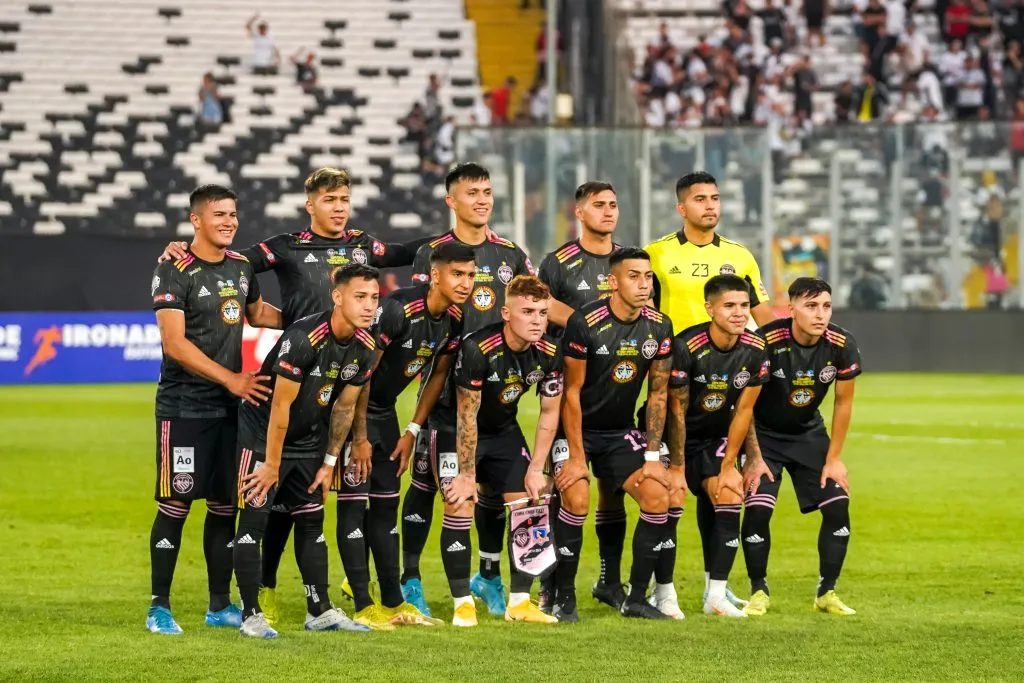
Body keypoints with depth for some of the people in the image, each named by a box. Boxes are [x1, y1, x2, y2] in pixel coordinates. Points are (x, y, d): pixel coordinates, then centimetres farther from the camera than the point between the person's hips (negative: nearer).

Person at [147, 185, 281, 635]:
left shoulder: (241, 266, 10)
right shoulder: (175, 272, -12)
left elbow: (257, 313, 29)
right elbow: (174, 343, -18)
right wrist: (231, 379, -21)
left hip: (229, 409, 7)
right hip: (184, 407, -7)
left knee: (225, 504, 9)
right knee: (176, 504, -5)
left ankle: (220, 606, 18)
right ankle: (160, 607, 2)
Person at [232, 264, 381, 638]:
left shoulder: (365, 349, -6)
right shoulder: (304, 338, -29)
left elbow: (344, 407, 6)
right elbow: (280, 405, -23)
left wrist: (329, 462, 8)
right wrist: (271, 465, -18)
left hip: (307, 441, 7)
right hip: (262, 435, -7)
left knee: (312, 521, 10)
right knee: (253, 520, -9)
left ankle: (320, 611, 16)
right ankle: (251, 615, -5)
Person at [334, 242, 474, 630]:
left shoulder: (454, 320, -4)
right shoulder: (398, 310, -27)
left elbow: (439, 376, 10)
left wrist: (412, 432, 6)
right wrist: (359, 437, -20)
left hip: (384, 410, 8)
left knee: (386, 503, 9)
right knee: (354, 501, -8)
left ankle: (393, 603, 14)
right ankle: (363, 606, -7)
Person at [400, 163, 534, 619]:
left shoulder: (511, 255, 12)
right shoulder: (432, 254, 0)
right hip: (446, 387, -4)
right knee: (427, 479, -4)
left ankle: (490, 577, 18)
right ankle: (410, 580, 3)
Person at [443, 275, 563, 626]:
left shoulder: (549, 354, -15)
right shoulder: (477, 348, -31)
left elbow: (549, 413, -3)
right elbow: (467, 416, -25)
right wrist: (467, 476, -22)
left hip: (504, 431, 5)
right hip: (455, 430, -5)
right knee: (460, 506, -17)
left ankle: (519, 601, 5)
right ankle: (463, 604, -9)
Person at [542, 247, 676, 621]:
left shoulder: (659, 327, -5)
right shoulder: (586, 323, -21)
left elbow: (658, 393, 2)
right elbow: (571, 392, -16)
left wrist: (653, 456, -2)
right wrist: (576, 457, -18)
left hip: (621, 432, 5)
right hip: (578, 427, -5)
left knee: (658, 497, -10)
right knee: (577, 501, -24)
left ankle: (636, 598, 1)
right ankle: (564, 598, -9)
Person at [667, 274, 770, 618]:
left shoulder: (755, 350, -13)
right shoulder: (687, 347, -27)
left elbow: (743, 411, -6)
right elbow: (676, 412, -20)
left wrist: (727, 466, -5)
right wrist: (677, 469, -17)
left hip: (716, 435, 4)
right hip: (676, 435, -4)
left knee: (728, 502, -11)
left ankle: (716, 595, -7)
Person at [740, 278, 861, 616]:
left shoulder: (842, 345, -18)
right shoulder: (765, 342, -28)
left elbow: (843, 403, -3)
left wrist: (833, 458, -2)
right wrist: (754, 458, -15)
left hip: (810, 433, 3)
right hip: (764, 434, -3)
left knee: (838, 506, -8)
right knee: (758, 508, -18)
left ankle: (827, 592, 7)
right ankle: (758, 592, 1)